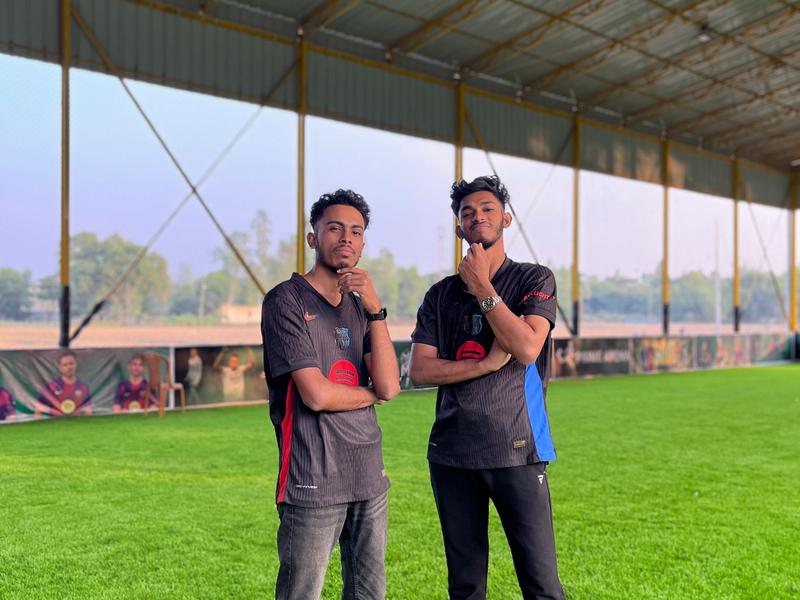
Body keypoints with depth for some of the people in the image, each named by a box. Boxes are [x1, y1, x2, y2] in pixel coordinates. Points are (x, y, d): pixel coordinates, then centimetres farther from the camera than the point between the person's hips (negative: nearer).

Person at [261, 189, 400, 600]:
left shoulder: (360, 307, 12)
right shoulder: (286, 300, -6)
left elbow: (389, 386, -3)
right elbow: (316, 394, -15)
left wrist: (375, 310, -9)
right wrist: (373, 394, 1)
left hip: (370, 476, 6)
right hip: (314, 481, -6)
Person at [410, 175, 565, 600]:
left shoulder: (535, 279, 3)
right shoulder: (441, 294, 11)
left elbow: (527, 349, -14)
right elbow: (419, 370, 0)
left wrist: (483, 288, -9)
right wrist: (487, 363, -10)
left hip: (516, 449, -3)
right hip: (451, 452, 4)